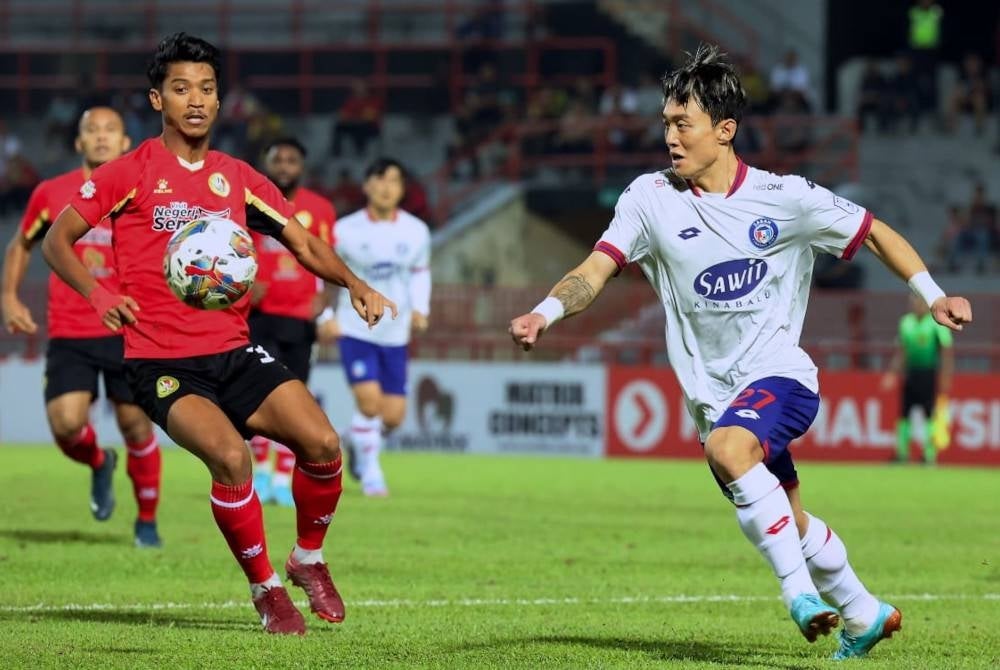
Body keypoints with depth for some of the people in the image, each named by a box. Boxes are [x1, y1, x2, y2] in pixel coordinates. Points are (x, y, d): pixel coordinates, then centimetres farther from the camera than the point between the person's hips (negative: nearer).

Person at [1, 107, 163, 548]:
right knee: (66, 424, -14)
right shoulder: (51, 194, 5)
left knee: (136, 426, -1)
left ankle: (147, 521, 20)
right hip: (69, 334, 1)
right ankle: (99, 464, 22)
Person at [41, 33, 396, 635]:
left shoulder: (238, 178, 11)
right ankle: (266, 590, -9)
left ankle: (309, 560, 13)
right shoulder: (131, 173, -1)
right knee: (231, 456, -29)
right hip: (160, 361, -4)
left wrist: (354, 284, -6)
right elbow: (57, 241, 1)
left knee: (323, 443, -14)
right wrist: (98, 294, -17)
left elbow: (306, 246, 13)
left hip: (235, 353, 4)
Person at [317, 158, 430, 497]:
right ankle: (370, 471, 1)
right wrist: (324, 317, -8)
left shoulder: (416, 232, 0)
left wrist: (420, 309, 1)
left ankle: (360, 441, 35)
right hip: (355, 329, -3)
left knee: (393, 415, 2)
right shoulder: (345, 231, -9)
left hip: (395, 335, 3)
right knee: (369, 400, -18)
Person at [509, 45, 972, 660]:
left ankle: (800, 589, -26)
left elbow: (875, 233, 4)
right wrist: (546, 312, -31)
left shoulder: (784, 198, -7)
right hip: (713, 394, 4)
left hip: (780, 375, -4)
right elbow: (597, 270, -12)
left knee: (727, 447, -34)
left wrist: (933, 295, -5)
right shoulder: (651, 198, -4)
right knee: (791, 524, 12)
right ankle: (864, 615, 35)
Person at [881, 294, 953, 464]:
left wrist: (945, 379, -14)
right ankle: (902, 453, 9)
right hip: (910, 373, 6)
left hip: (929, 375, -6)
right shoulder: (906, 322, 10)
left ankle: (930, 456, -2)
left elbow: (947, 353, -8)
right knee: (904, 413, 3)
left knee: (931, 415, -6)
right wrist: (892, 374, 12)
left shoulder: (938, 322, -7)